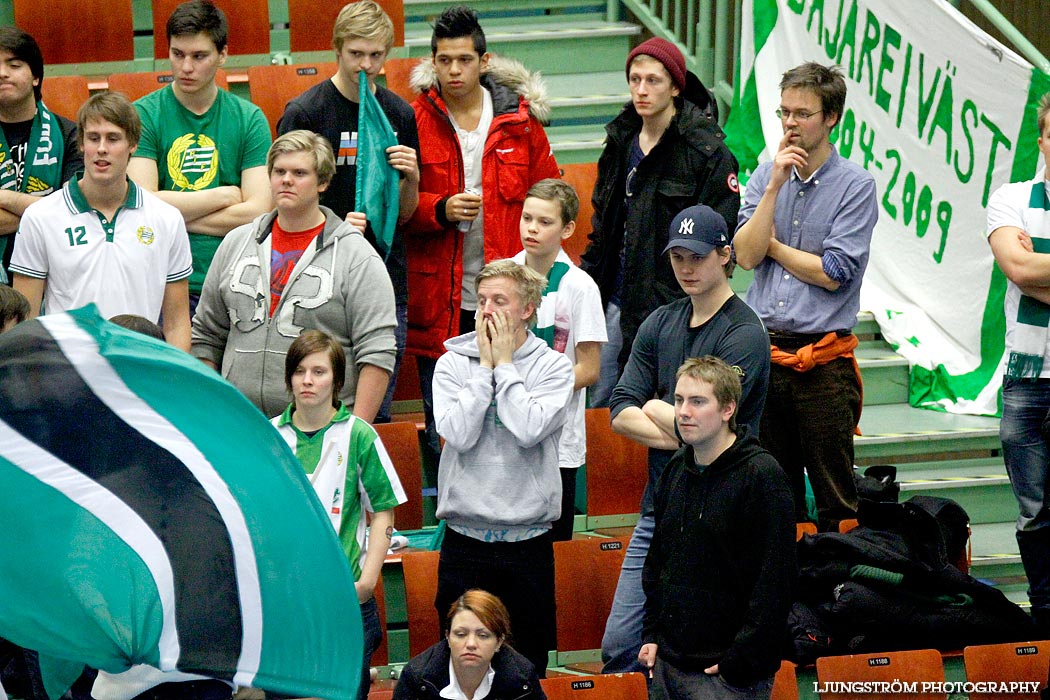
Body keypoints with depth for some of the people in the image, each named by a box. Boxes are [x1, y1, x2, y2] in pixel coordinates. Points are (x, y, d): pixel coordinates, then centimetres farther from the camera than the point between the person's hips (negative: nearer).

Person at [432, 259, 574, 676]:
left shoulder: (553, 366, 0)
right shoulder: (453, 363, 3)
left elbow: (529, 430, -17)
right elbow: (458, 434, -11)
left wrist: (504, 364, -8)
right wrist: (485, 366, -8)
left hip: (528, 541, -1)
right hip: (464, 541, 1)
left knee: (528, 665, 6)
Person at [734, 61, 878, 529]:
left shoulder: (856, 186, -5)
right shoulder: (765, 177, 9)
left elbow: (832, 273, -11)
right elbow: (745, 255, -4)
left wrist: (772, 245, 0)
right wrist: (775, 186, -9)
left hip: (823, 362, -4)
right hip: (765, 350, 4)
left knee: (835, 498, -1)